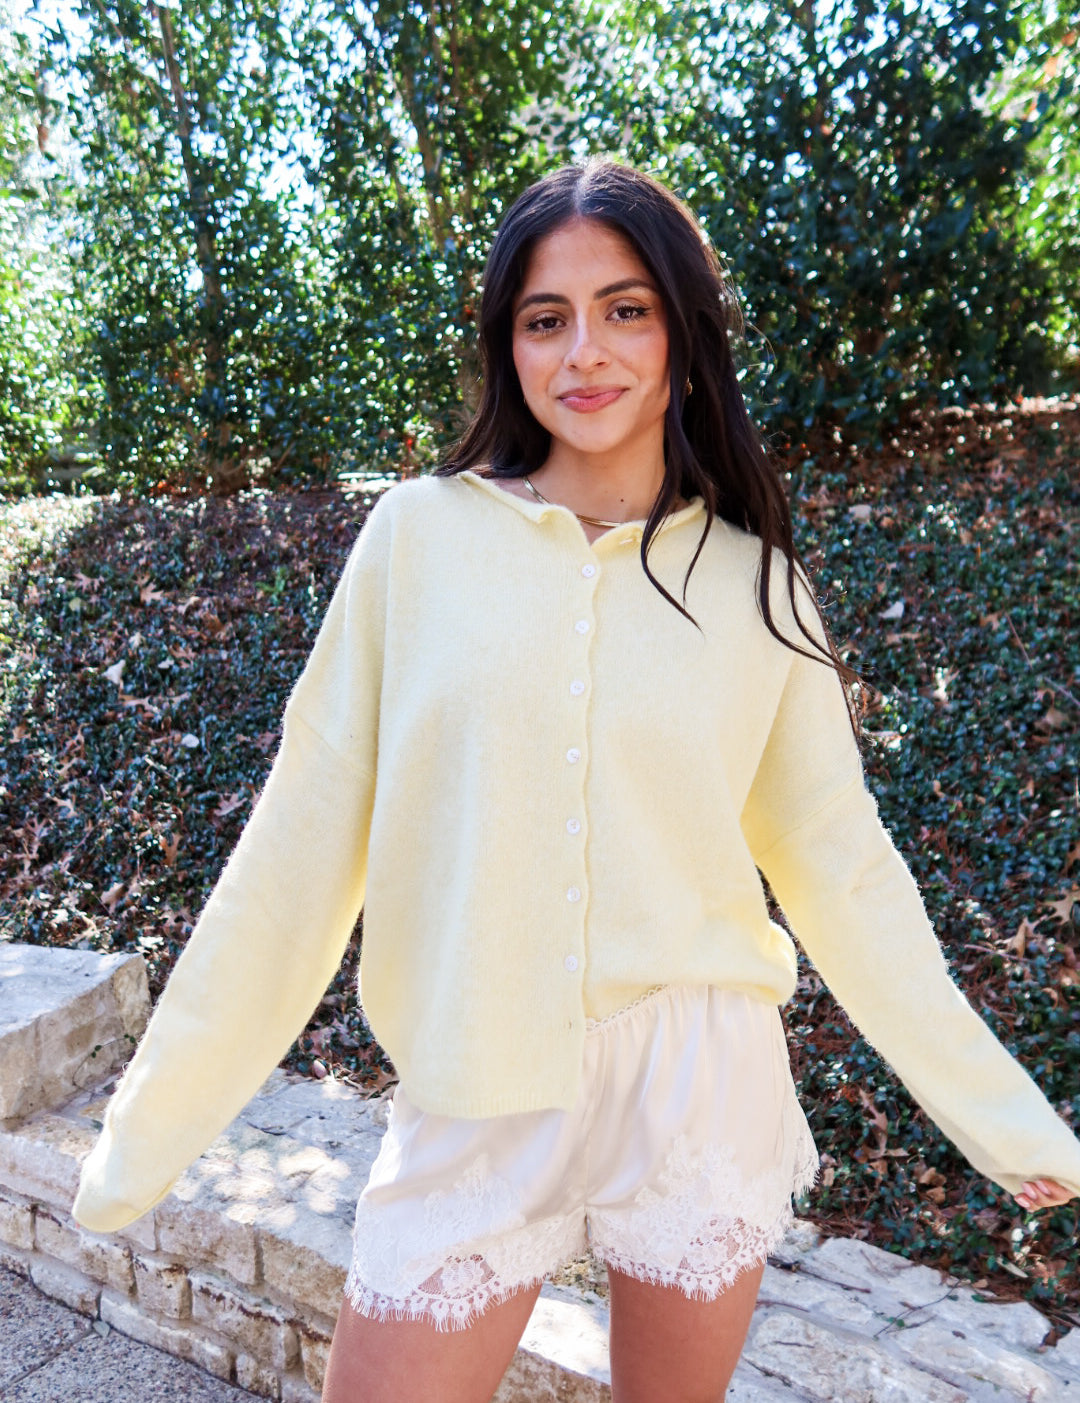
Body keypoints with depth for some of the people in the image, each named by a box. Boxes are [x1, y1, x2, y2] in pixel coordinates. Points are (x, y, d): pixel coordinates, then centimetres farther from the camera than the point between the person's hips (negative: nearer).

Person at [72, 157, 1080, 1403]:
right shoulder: (419, 536, -5)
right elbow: (301, 844, -3)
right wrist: (149, 1132, 0)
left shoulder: (756, 585, -1)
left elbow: (841, 868, 5)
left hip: (700, 1082, 1)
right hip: (471, 1107, 0)